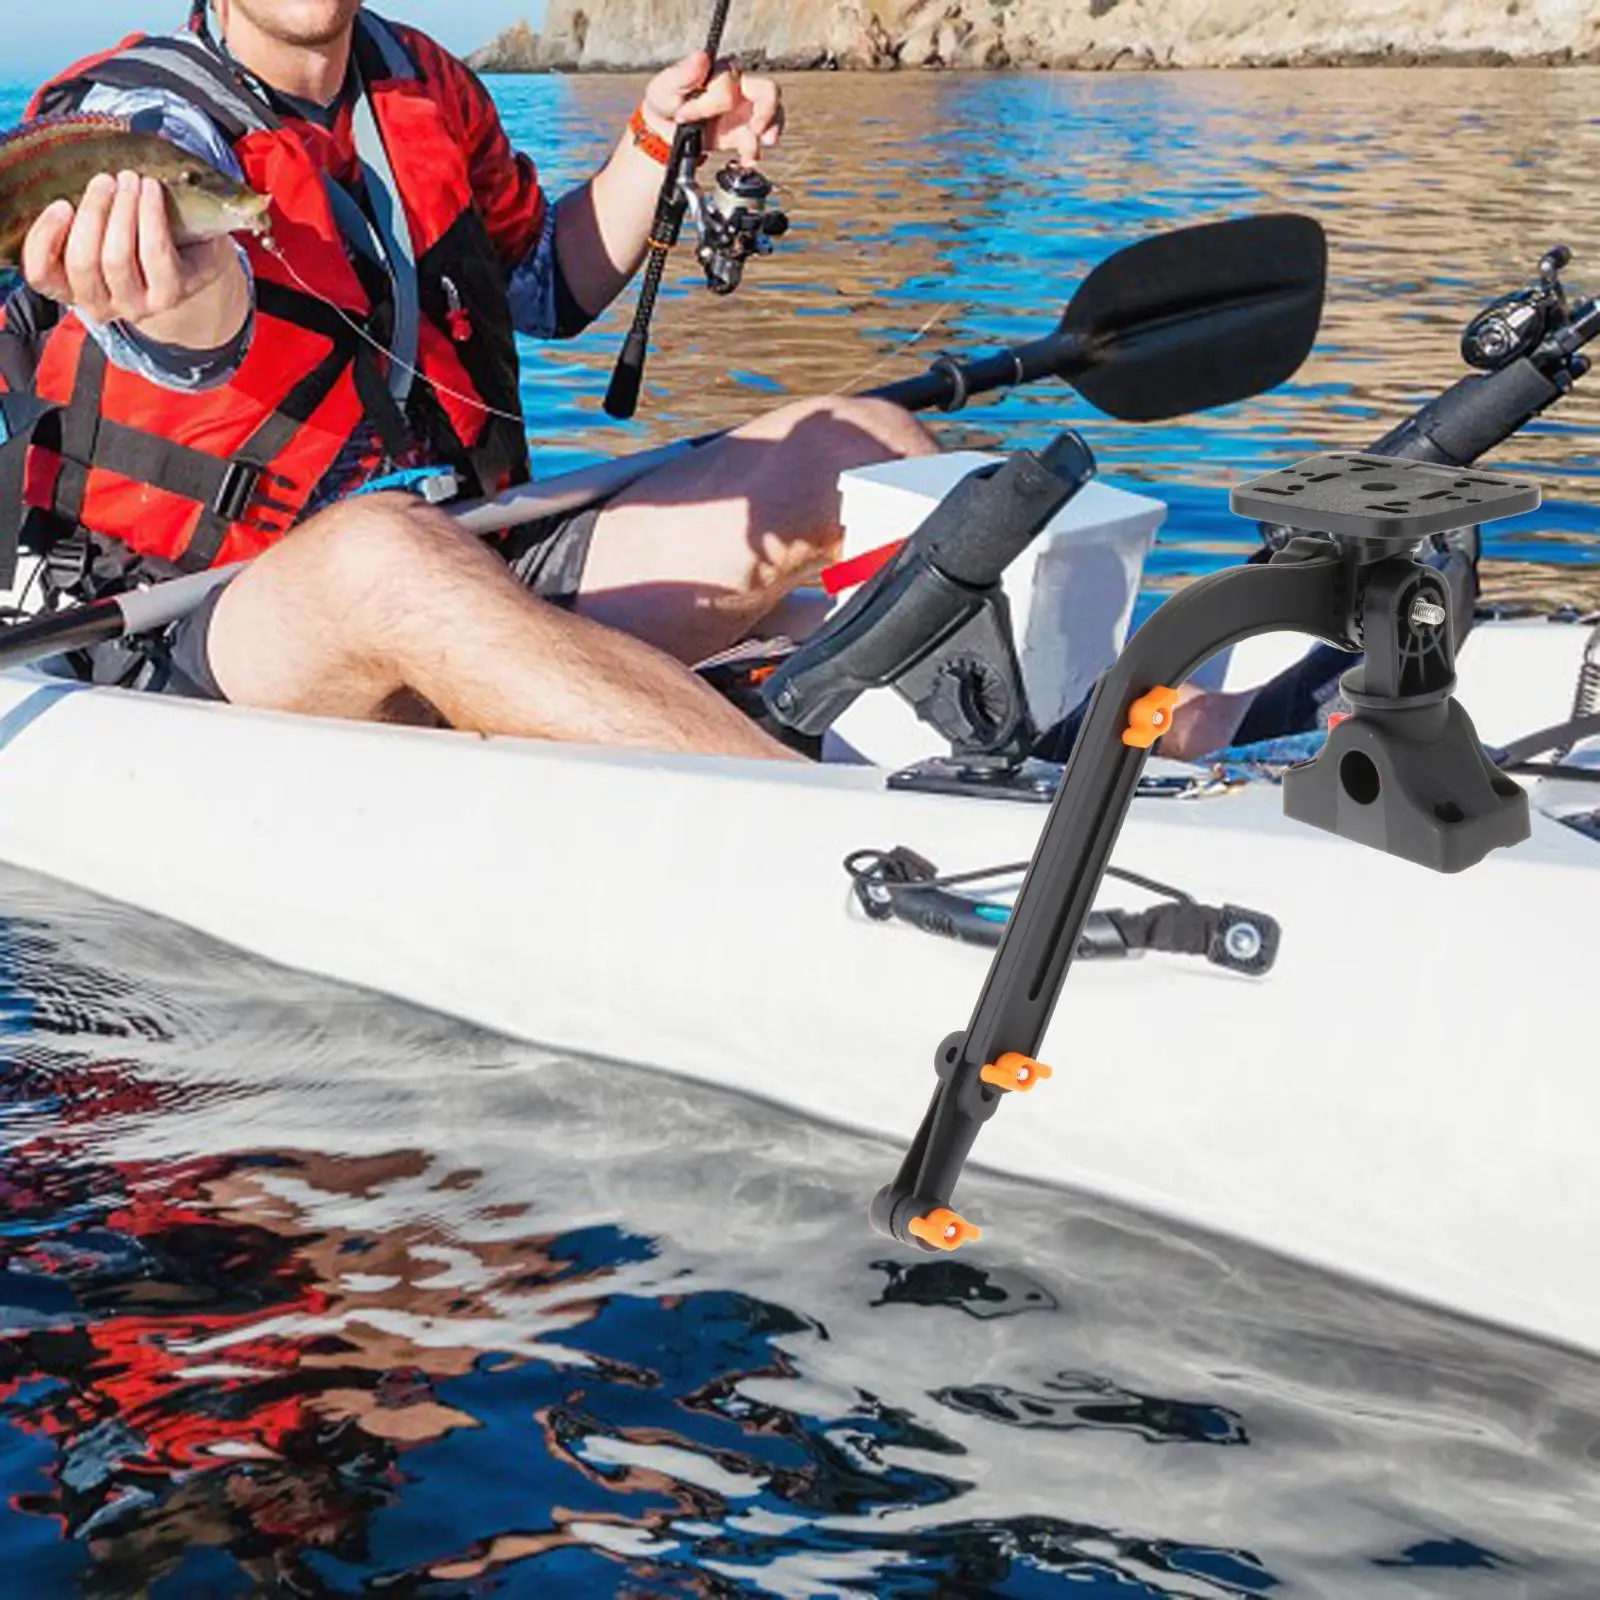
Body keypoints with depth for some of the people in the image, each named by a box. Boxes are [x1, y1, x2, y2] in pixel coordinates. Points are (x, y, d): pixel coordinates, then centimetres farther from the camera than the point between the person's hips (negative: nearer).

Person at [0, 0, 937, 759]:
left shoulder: (424, 84, 13)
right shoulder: (140, 113, -5)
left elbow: (547, 286, 31)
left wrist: (659, 145, 14)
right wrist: (187, 307, -55)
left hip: (484, 573, 7)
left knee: (866, 449, -5)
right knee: (387, 548, -43)